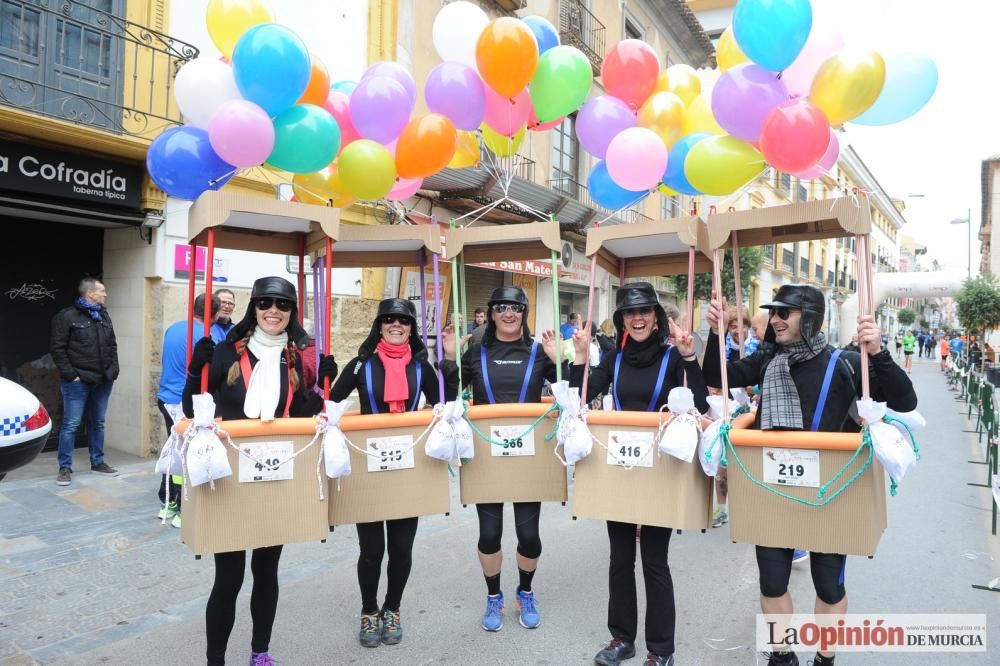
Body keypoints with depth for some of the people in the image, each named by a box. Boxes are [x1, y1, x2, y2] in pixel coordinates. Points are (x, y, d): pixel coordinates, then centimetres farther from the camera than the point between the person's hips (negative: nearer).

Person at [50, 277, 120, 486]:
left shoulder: (104, 316, 13)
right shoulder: (67, 316, -8)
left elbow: (112, 346, 18)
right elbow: (57, 349, -10)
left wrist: (113, 370, 7)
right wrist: (70, 375, -14)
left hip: (102, 381, 6)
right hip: (78, 382, -6)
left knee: (98, 423, 14)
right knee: (71, 425, -2)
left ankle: (98, 462, 24)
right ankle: (65, 468, 7)